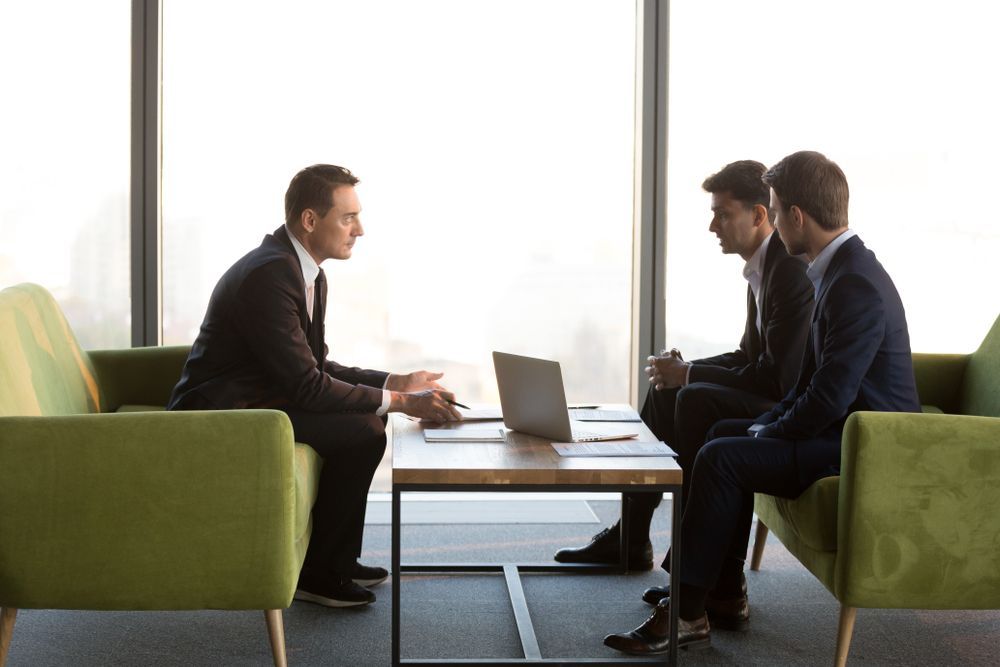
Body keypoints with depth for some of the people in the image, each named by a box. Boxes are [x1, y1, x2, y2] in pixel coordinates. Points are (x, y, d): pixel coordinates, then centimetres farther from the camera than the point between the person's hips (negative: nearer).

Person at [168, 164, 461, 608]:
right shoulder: (269, 274, -23)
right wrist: (400, 402, -18)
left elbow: (317, 366, 15)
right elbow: (307, 385, -24)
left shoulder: (305, 271, 9)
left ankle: (336, 559, 21)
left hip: (251, 401, 11)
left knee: (365, 414, 15)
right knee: (363, 431, -20)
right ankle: (320, 573, -5)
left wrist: (396, 383, 5)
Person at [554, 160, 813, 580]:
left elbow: (779, 376, -25)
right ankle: (629, 537, 14)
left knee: (697, 400, -26)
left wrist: (689, 375, -17)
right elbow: (750, 356, 17)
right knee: (665, 392, 11)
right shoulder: (764, 265, 11)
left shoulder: (792, 267, -21)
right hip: (770, 397, 11)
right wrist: (685, 369, 0)